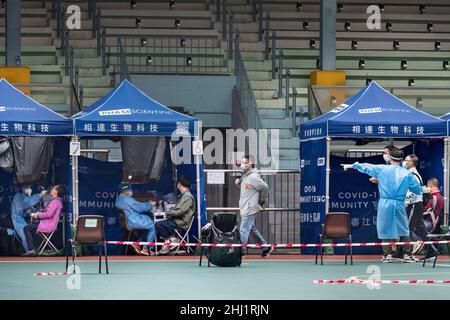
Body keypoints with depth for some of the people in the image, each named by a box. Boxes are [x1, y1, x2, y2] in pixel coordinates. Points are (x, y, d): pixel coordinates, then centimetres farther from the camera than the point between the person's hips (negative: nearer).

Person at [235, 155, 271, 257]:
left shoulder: (253, 177, -17)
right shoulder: (244, 176, 10)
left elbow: (265, 188, -15)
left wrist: (261, 201, -4)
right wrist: (238, 182, 1)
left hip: (250, 209, -10)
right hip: (244, 209, 10)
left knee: (243, 231, -10)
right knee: (252, 229, 18)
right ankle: (266, 247, 28)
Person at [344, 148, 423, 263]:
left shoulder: (382, 169, -2)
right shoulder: (407, 173, -1)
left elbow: (366, 167, 8)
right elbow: (418, 190, 2)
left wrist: (352, 165, 21)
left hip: (385, 204, -1)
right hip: (399, 205, 1)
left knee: (385, 229, 8)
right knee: (404, 230, 10)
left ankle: (388, 254, 8)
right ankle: (407, 254, 7)